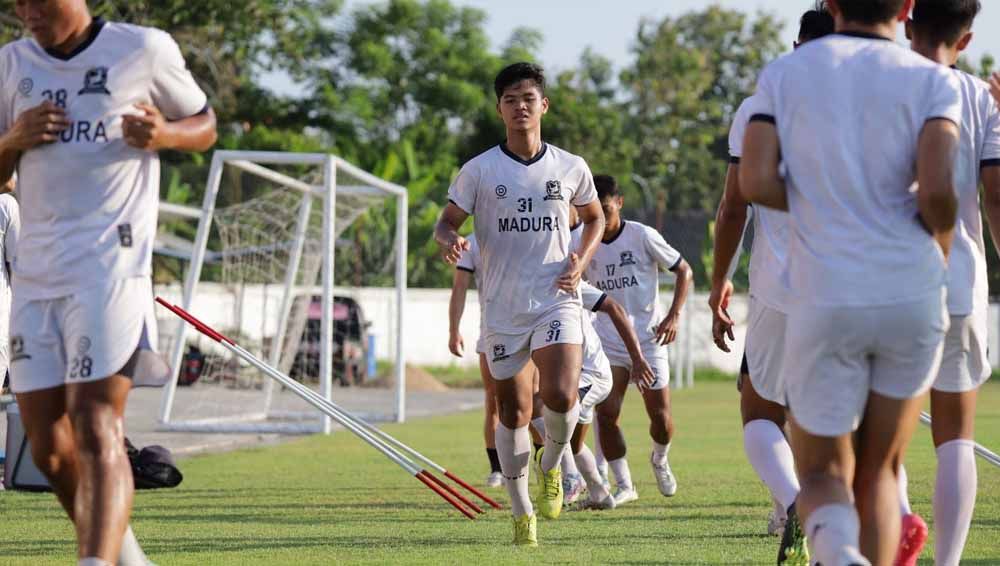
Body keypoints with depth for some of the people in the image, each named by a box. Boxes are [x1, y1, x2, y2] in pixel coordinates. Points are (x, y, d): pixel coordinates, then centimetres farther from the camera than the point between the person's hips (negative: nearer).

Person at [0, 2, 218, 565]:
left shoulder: (144, 50, 1)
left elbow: (205, 126, 13)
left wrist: (163, 134, -10)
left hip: (110, 269, -5)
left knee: (96, 429, -19)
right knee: (49, 450, 3)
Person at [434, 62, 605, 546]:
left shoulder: (570, 168, 4)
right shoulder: (478, 170, 0)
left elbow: (594, 217, 20)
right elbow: (446, 222, 3)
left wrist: (581, 260, 2)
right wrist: (450, 241, -22)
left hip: (557, 301, 0)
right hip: (502, 307, 0)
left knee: (560, 396, -21)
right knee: (514, 413, 5)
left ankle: (551, 467, 10)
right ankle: (521, 512, 18)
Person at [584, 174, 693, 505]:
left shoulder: (642, 236, -7)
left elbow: (684, 271, -1)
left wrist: (674, 315, -11)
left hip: (648, 338, -2)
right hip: (608, 341, 2)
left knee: (661, 417, -1)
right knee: (606, 413, -14)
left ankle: (660, 461, 33)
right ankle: (624, 486, -1)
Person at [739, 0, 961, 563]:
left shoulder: (783, 75, 5)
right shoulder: (933, 82, 0)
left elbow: (756, 183, -7)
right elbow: (937, 190, -16)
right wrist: (941, 241, 7)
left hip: (825, 302, 0)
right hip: (913, 295, 0)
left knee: (824, 477, 10)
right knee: (878, 472, 18)